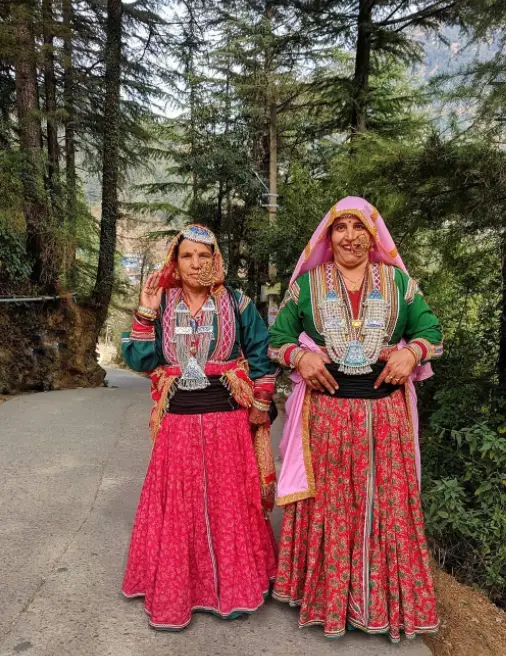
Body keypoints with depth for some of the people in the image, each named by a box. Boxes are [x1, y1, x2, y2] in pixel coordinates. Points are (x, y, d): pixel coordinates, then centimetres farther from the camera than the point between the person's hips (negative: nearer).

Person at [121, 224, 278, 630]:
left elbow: (262, 359, 4)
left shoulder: (237, 305, 0)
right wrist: (147, 313, -10)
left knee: (230, 503, 10)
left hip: (228, 421, -1)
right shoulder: (162, 306, 4)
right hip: (178, 422, 1)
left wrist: (259, 411, 1)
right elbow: (138, 360, -2)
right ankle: (174, 593, 26)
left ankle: (235, 586, 29)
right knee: (178, 508, 8)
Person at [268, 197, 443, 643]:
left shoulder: (398, 281, 7)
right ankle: (327, 598, 27)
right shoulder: (307, 283, 5)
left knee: (387, 505, 8)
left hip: (385, 411, 1)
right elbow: (277, 338, 6)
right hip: (325, 411, -1)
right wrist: (299, 356, -14)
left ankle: (387, 603, 28)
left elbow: (430, 332, 8)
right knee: (327, 506, 7)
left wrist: (411, 352, -12)